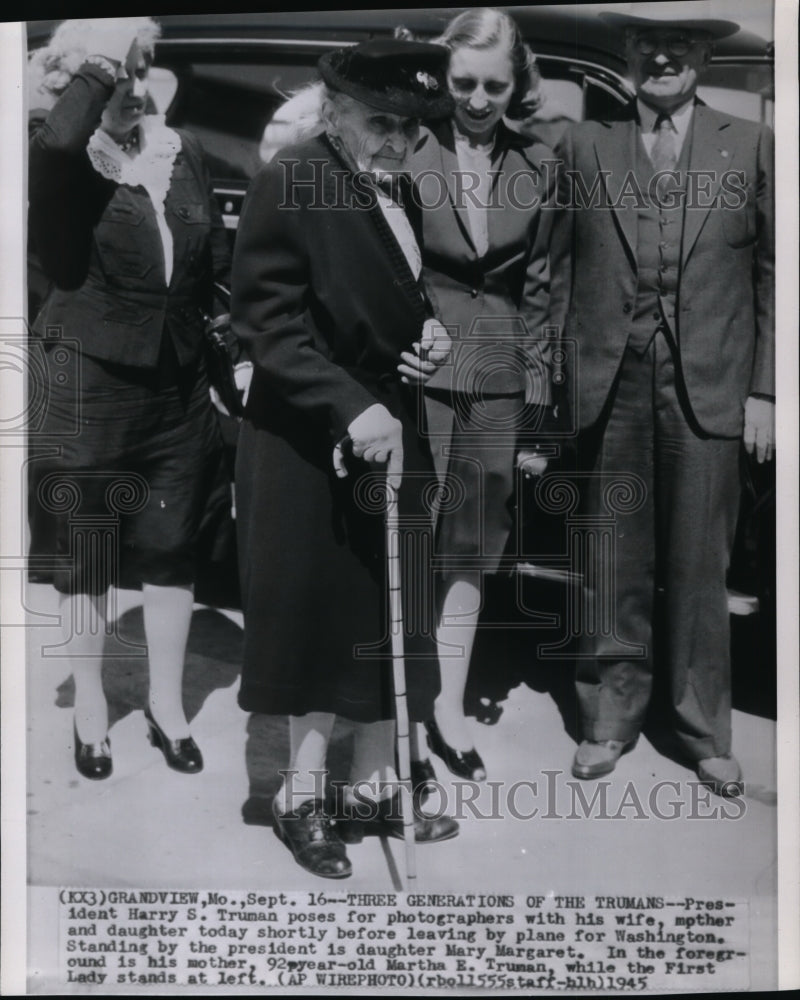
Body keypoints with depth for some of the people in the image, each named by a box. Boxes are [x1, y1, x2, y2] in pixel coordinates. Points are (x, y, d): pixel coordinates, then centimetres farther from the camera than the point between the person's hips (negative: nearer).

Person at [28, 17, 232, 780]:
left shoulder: (181, 151, 5)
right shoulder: (65, 162, -9)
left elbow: (217, 262, 8)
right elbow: (54, 144, -34)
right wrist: (93, 73, -22)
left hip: (178, 383, 4)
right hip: (89, 384, -4)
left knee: (172, 549, 12)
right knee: (85, 555, 11)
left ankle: (166, 703, 30)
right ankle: (89, 705, 30)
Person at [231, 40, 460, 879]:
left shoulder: (395, 191, 13)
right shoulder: (286, 183, -10)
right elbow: (268, 322, -16)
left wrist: (425, 333, 3)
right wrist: (351, 408, -26)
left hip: (389, 438, 7)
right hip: (310, 449, -7)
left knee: (388, 624, 11)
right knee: (317, 625, 5)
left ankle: (371, 789, 28)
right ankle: (303, 799, 24)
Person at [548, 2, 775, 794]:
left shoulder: (751, 147, 6)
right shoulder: (584, 146, 7)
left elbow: (773, 276, 5)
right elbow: (559, 268, 6)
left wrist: (764, 390, 0)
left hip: (707, 389, 0)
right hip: (611, 387, 0)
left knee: (699, 567, 6)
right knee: (614, 566, 8)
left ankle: (703, 729, 23)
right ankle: (610, 717, 24)